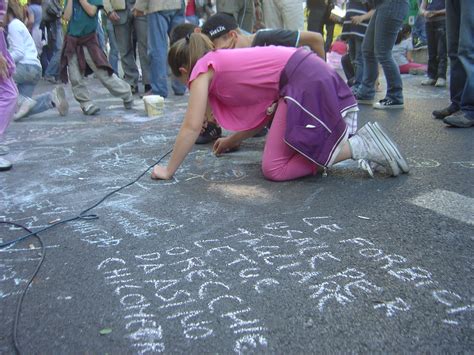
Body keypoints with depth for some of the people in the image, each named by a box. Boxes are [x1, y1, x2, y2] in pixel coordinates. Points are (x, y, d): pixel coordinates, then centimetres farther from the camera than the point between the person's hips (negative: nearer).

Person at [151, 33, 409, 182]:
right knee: (289, 150, 22)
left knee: (274, 169, -4)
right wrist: (232, 140, 33)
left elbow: (191, 127, -3)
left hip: (305, 83, -10)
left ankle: (361, 147, -8)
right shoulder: (223, 62, 25)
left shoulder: (203, 69, 2)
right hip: (315, 73, 10)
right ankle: (359, 138, 11)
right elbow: (262, 114, 25)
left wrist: (168, 171, 4)